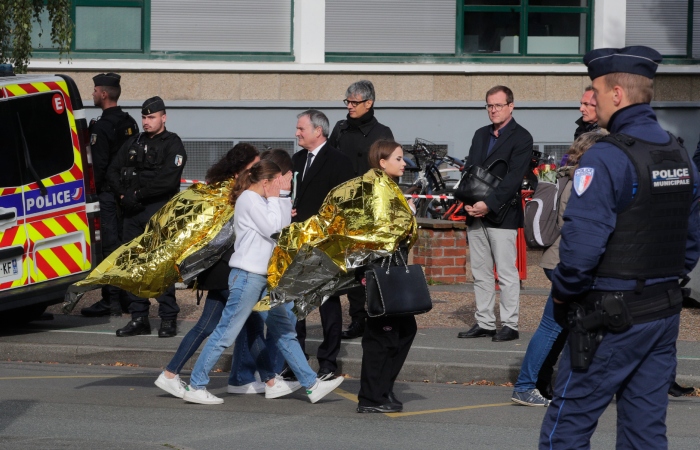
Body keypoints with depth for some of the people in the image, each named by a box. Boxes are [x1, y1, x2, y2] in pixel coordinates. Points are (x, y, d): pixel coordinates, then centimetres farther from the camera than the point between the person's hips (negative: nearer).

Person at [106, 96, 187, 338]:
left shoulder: (172, 144, -1)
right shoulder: (133, 143, 18)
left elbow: (168, 180, -14)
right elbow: (113, 170, 14)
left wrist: (138, 193, -11)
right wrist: (123, 193, -3)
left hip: (160, 211, -6)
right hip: (133, 211, 6)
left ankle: (168, 319, -4)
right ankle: (139, 318, 11)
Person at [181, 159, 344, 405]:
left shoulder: (260, 201, 18)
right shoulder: (249, 199, -11)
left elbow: (282, 226, 20)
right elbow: (272, 228, -17)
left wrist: (283, 198, 16)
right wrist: (274, 199, -6)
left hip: (263, 276, 10)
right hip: (247, 276, -10)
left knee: (284, 331, 11)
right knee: (226, 333, -8)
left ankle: (311, 384, 14)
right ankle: (195, 388, -4)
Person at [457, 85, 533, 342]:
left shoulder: (521, 138, -4)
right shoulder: (480, 135, 18)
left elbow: (514, 177, -13)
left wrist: (488, 204, -20)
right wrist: (468, 203, -2)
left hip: (502, 214, -7)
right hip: (476, 214, 7)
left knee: (506, 273, -5)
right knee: (480, 273, 9)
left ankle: (509, 326, -1)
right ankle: (484, 323, 14)